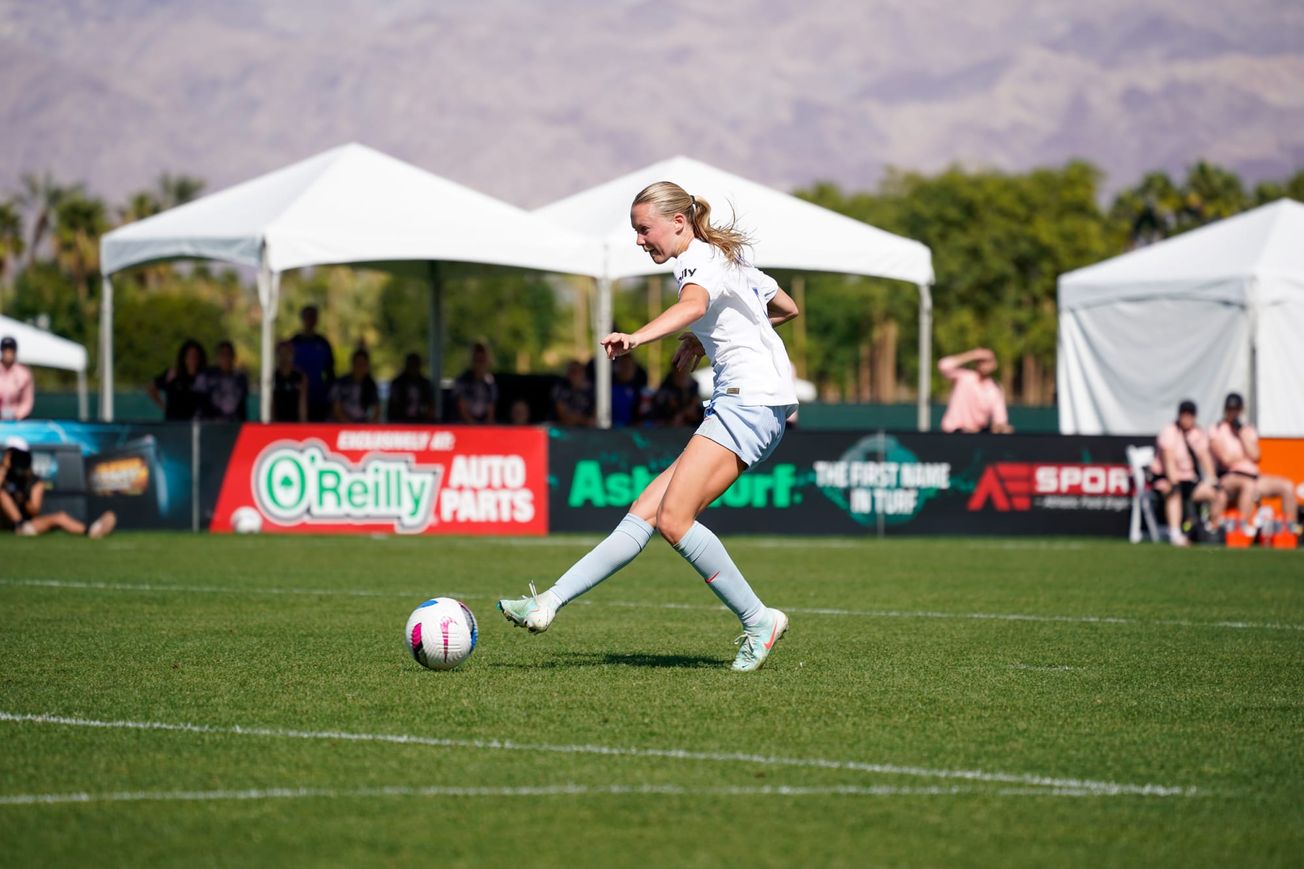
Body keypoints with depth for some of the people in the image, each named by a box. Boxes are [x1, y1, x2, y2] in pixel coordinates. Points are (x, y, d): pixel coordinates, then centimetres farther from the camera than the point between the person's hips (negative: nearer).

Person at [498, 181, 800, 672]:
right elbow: (788, 308, 36)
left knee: (674, 519, -19)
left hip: (751, 400, -10)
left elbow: (693, 305, -32)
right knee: (646, 512, 1)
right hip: (740, 405, 10)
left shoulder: (699, 260, -7)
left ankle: (758, 621, -10)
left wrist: (637, 338, -51)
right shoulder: (730, 258, 23)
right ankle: (549, 604, -5)